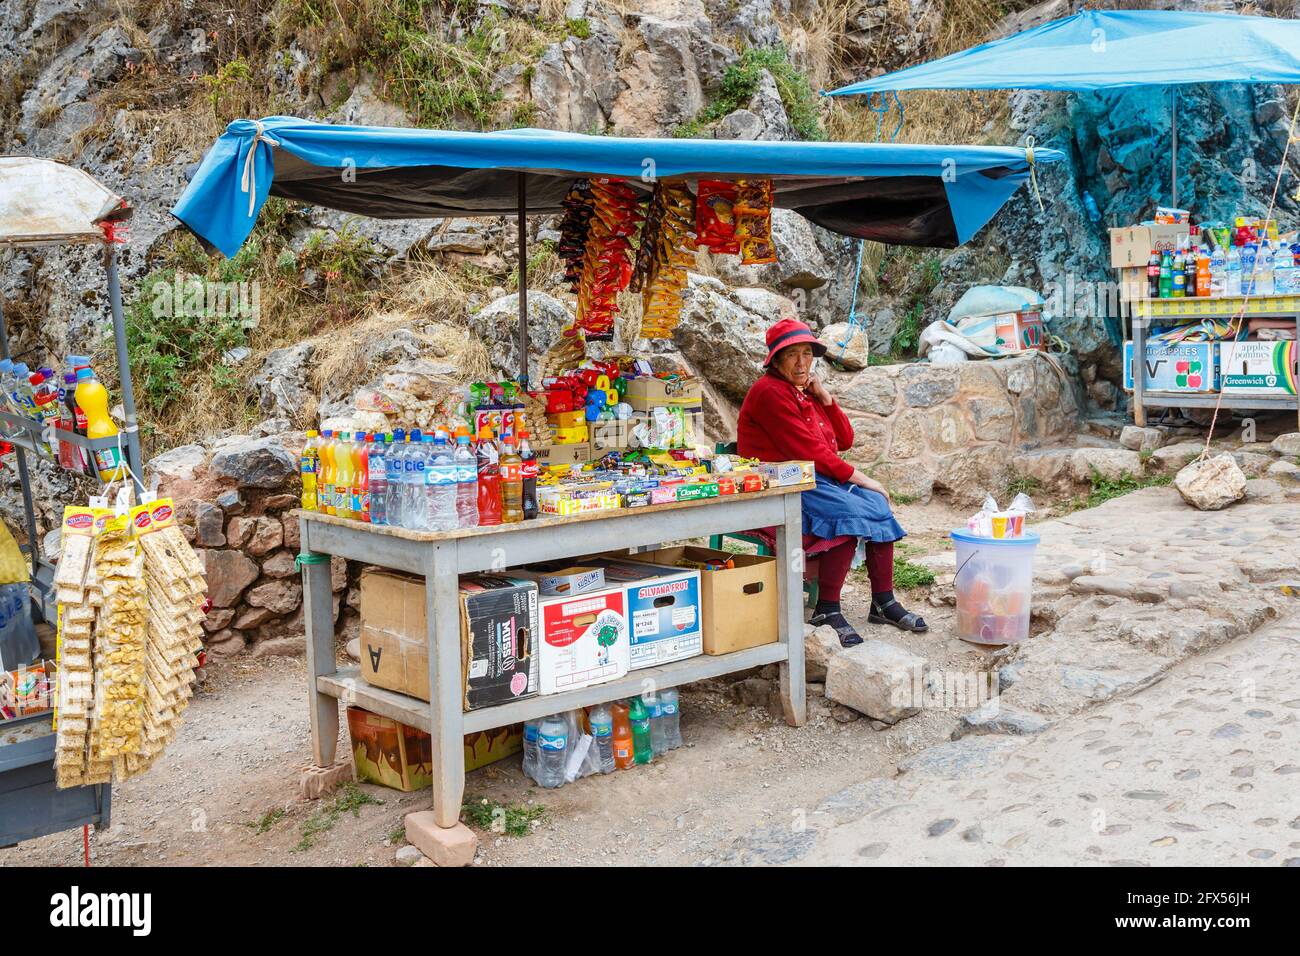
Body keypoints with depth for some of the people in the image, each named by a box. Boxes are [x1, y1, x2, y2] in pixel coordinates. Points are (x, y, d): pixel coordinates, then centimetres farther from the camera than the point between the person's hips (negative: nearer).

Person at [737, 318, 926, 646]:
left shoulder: (807, 391, 17)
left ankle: (883, 602, -6)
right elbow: (808, 451, -17)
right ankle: (827, 610, -19)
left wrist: (826, 399, 3)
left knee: (878, 506, -13)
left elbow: (844, 441, 17)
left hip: (818, 477, 9)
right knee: (850, 513, -28)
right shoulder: (770, 392, -11)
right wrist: (858, 478, -14)